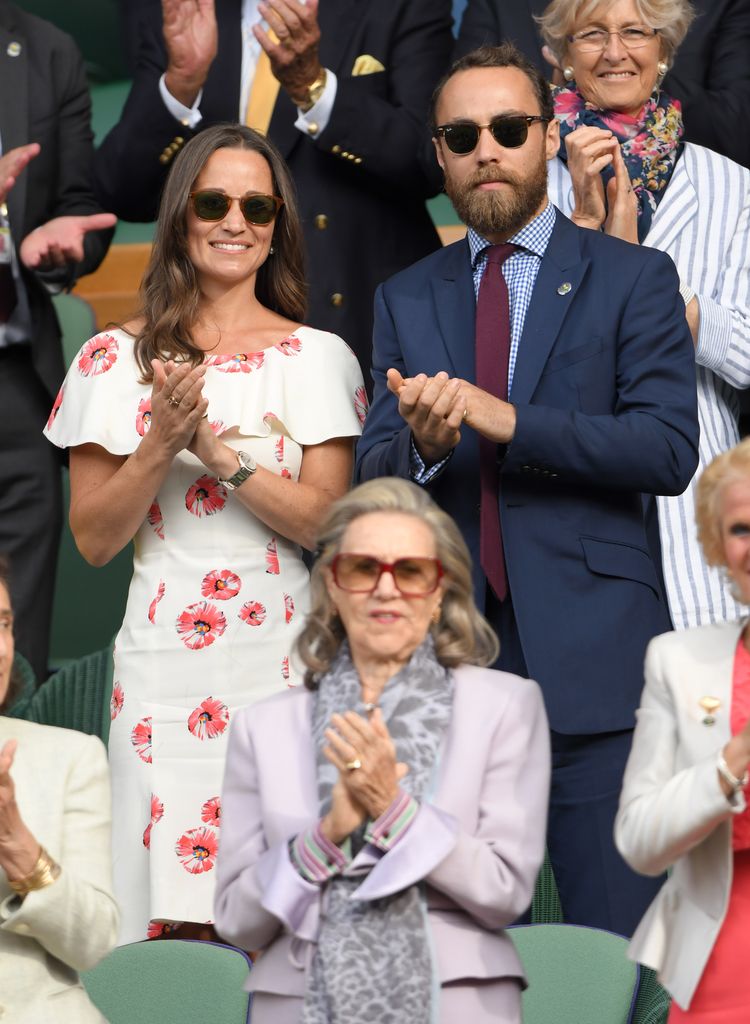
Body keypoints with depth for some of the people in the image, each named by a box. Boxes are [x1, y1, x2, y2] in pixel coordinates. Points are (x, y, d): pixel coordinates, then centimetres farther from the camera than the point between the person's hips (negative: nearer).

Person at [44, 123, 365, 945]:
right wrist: (161, 445, -11)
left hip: (283, 659, 0)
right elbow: (94, 539, 4)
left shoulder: (316, 358, 6)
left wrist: (216, 448, -13)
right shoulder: (116, 360, 6)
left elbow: (323, 520, -3)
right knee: (175, 928, -2)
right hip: (164, 662, 0)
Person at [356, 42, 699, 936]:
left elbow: (669, 449, -8)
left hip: (591, 660, -3)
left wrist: (509, 421, -18)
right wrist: (422, 445, -16)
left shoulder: (631, 279, 4)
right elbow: (371, 479, 7)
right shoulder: (406, 300, 14)